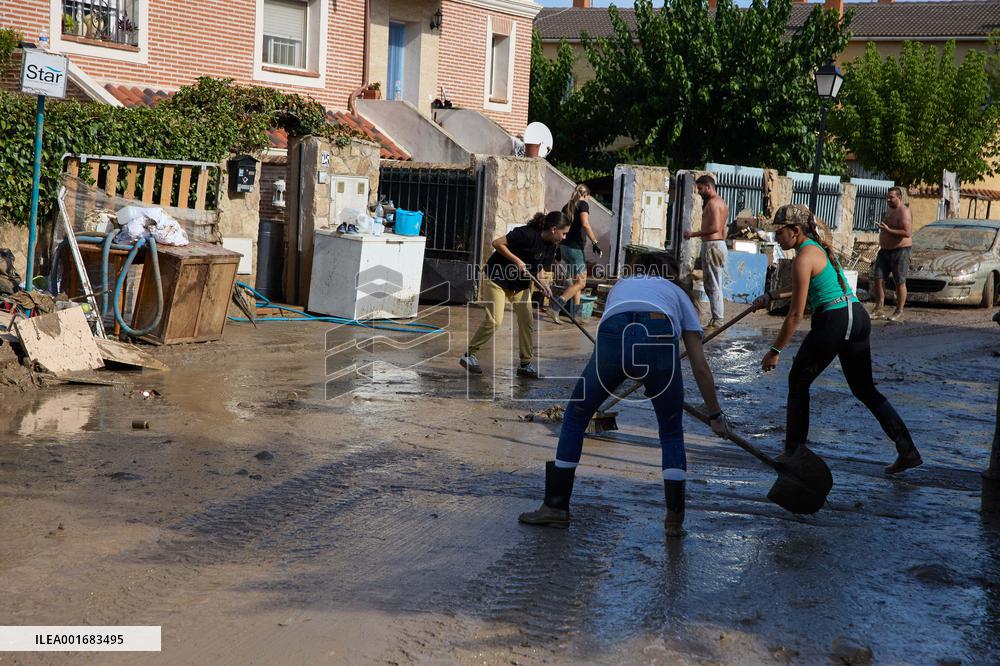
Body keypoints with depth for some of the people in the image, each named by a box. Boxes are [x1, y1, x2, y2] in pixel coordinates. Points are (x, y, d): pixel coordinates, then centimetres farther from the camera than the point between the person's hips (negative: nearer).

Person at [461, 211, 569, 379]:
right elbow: (497, 243, -24)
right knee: (494, 320, -13)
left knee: (527, 322, 2)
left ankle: (525, 364, 12)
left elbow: (537, 269, 6)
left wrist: (543, 284, -14)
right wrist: (517, 261, -27)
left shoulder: (550, 246, -1)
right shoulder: (527, 234, -26)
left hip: (521, 283, 8)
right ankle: (469, 355, 2)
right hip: (497, 277, -8)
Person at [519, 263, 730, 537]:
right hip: (659, 341, -1)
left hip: (613, 337, 1)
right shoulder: (680, 297, 35)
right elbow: (701, 367, 30)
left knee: (575, 416, 22)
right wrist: (716, 415, 40)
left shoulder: (621, 285, 43)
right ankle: (675, 518, 16)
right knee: (672, 433, 22)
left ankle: (556, 507, 24)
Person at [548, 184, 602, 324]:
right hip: (575, 247, -8)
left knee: (576, 280, 16)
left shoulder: (567, 206, 17)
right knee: (580, 282, -6)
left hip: (564, 246, 8)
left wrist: (558, 248, 23)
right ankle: (555, 307, -17)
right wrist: (595, 242, -18)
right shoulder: (583, 204, -4)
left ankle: (576, 311, 16)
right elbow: (585, 224, -19)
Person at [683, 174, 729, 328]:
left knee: (713, 286, -9)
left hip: (712, 245, -11)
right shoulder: (721, 202, 20)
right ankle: (717, 319, 14)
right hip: (720, 243, 11)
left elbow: (715, 227, -23)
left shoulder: (713, 202, -13)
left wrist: (694, 234, -19)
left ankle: (717, 320, -9)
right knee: (711, 285, 13)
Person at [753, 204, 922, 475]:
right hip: (858, 318, 9)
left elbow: (796, 314, -12)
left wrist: (775, 351, -7)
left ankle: (793, 451, 13)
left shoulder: (803, 258, -11)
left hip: (834, 321, -9)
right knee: (865, 389, 15)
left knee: (798, 381, 9)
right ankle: (907, 450, 10)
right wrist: (772, 297, 30)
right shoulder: (819, 247, 16)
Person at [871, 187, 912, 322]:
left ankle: (899, 312, 5)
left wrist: (888, 230, -25)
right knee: (878, 279, 3)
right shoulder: (889, 211, 15)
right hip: (885, 250, 9)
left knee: (900, 282, -1)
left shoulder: (903, 212, -13)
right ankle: (878, 309, 8)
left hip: (900, 251, -9)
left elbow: (907, 233, -24)